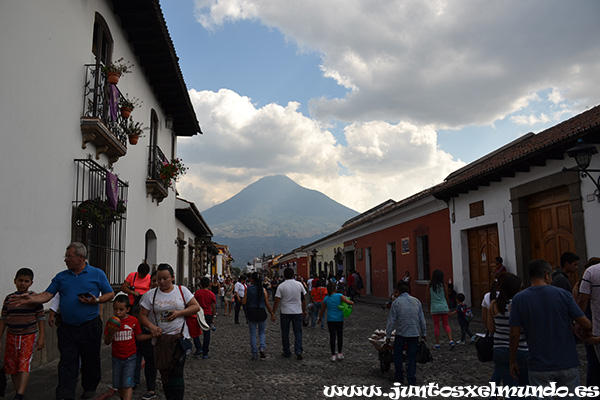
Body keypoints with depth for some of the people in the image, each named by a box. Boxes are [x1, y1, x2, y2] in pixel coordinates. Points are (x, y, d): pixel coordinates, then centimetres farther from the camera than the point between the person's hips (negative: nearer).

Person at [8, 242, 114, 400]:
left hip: (90, 327, -2)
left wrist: (96, 300, -15)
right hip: (67, 328, 2)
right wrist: (30, 299, -16)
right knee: (67, 363, -1)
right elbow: (48, 295, 1)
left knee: (90, 360, 10)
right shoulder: (61, 277, 9)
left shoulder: (97, 274, 0)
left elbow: (110, 294, 2)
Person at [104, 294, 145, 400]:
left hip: (130, 358, -2)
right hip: (117, 358, 2)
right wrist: (110, 334, -24)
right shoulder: (111, 322, -6)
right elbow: (107, 342, -4)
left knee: (127, 384, -9)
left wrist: (152, 335, -8)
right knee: (119, 385, 10)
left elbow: (138, 337, 4)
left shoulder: (133, 320, -8)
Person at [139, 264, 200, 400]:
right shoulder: (150, 294, 3)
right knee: (165, 374, 9)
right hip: (160, 339, 2)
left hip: (179, 337, -1)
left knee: (177, 374, -8)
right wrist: (151, 326, -14)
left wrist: (179, 313, -11)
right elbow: (142, 315, 4)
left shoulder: (182, 290, 3)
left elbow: (196, 307, 2)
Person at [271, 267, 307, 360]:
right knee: (298, 332, 8)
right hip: (297, 312, 1)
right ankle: (298, 351, -3)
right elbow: (304, 299, 6)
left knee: (285, 333, 11)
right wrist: (304, 310, 17)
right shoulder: (299, 284, 0)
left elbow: (277, 301, -9)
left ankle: (287, 353, 17)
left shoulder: (281, 286, -8)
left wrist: (273, 314, -4)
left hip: (285, 312, -1)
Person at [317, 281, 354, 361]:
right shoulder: (339, 296, -7)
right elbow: (348, 302, -18)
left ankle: (333, 355, 10)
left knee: (332, 337, 6)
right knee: (340, 336, 14)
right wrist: (352, 302, 5)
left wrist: (319, 319, 22)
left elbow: (322, 310, 8)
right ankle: (339, 353, 15)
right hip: (339, 319, -1)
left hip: (330, 320, 1)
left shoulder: (326, 298, 0)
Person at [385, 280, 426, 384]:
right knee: (412, 356, 9)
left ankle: (399, 378, 18)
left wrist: (388, 335, 2)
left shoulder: (396, 302, -7)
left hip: (401, 333, -3)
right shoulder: (416, 301, 4)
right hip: (414, 333, 3)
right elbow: (422, 319, 9)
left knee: (397, 355, 12)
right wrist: (424, 333, 19)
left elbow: (391, 320, -6)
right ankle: (411, 380, 9)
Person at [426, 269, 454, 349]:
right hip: (444, 307, 1)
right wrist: (448, 308, 16)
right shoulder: (443, 285, -2)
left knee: (436, 326, 7)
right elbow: (446, 297, 4)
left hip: (434, 308, -1)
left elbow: (429, 298, 1)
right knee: (446, 325, 13)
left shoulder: (429, 286, -3)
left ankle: (437, 344, 10)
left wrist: (429, 309, 10)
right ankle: (450, 341, -1)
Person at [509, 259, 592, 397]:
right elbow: (586, 325, -5)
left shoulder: (519, 299, -6)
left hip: (539, 366, -1)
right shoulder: (563, 294, -6)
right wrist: (586, 332, 19)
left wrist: (512, 361, 4)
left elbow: (514, 334, -7)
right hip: (567, 364, 1)